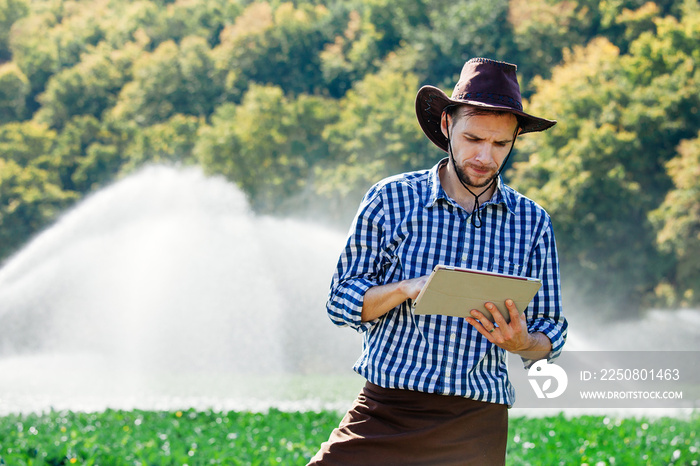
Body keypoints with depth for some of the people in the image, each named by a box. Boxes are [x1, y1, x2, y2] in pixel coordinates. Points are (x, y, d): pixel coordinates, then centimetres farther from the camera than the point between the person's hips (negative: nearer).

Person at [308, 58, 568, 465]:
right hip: (384, 414, -1)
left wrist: (522, 343, -12)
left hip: (474, 428, 1)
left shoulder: (532, 223, 7)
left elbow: (550, 334, 11)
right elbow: (342, 302, 3)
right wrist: (406, 289, -15)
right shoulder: (391, 200, 3)